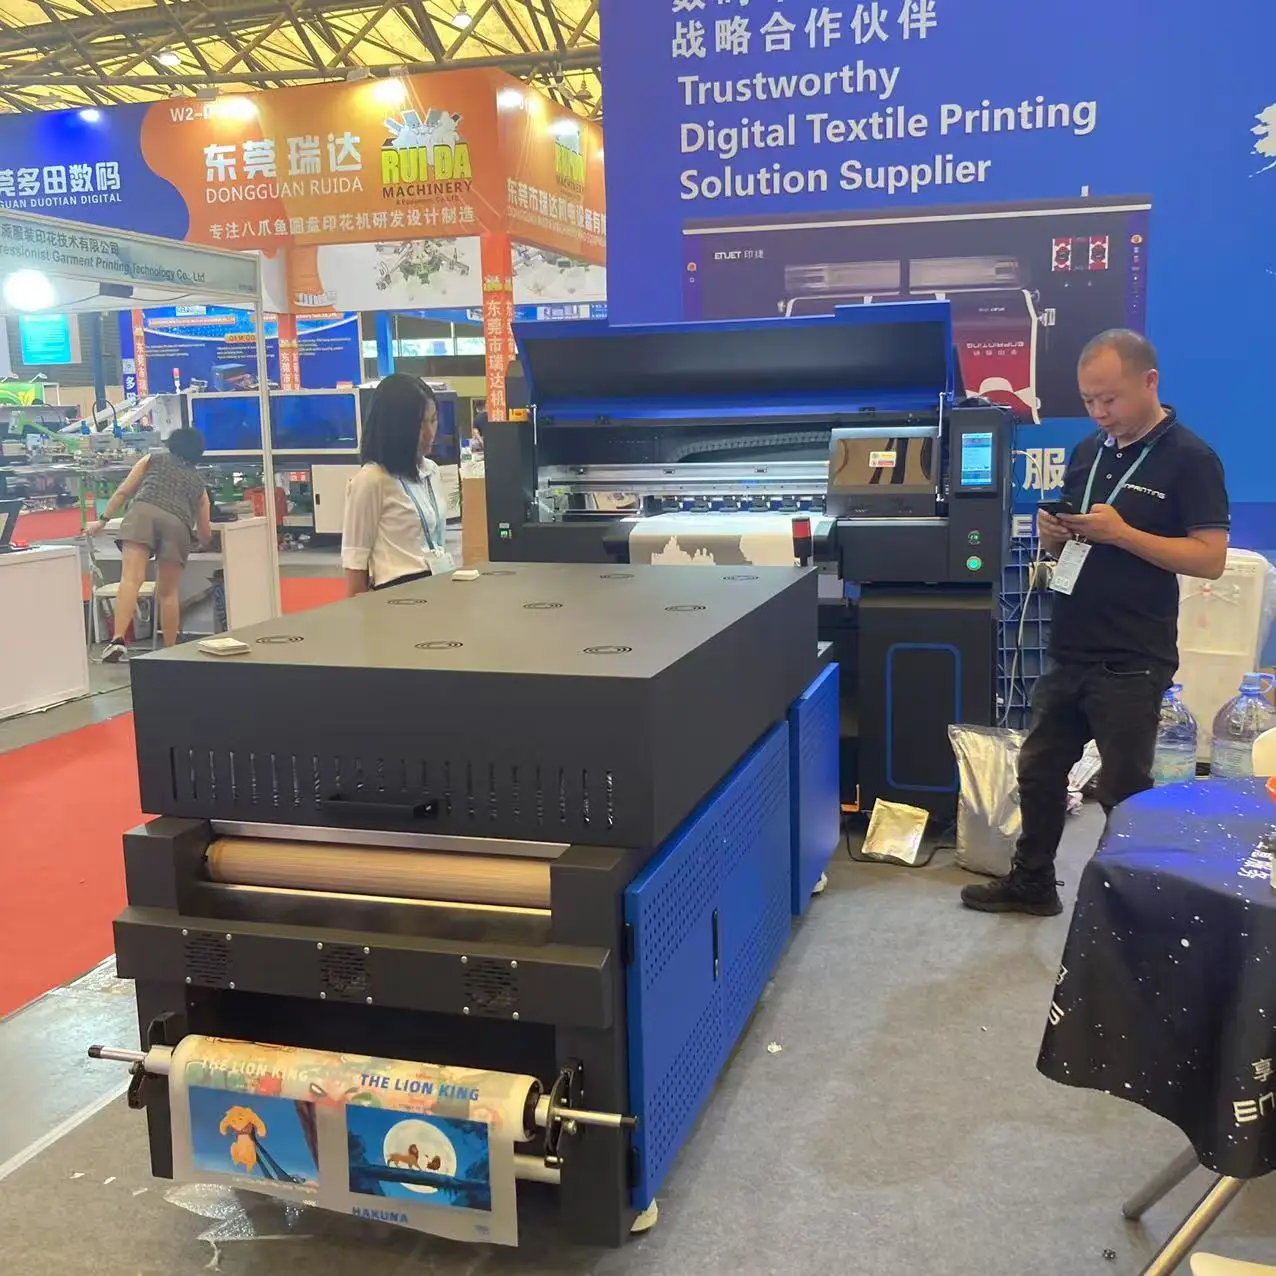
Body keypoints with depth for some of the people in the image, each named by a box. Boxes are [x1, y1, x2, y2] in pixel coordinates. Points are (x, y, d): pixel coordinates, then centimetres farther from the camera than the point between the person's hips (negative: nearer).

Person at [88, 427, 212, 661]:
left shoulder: (153, 459, 31)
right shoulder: (198, 482, 33)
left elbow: (123, 492, 19)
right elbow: (205, 537, 36)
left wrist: (102, 520, 23)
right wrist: (206, 533, 59)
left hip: (144, 511, -1)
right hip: (177, 522, 1)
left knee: (131, 578, -17)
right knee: (168, 592, 12)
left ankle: (118, 640, -34)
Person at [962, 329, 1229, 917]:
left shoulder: (1190, 457, -10)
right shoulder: (1089, 450, 10)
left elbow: (1210, 558, -16)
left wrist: (1122, 534, -23)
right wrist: (1053, 532, -6)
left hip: (1132, 664, -7)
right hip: (1069, 653, 7)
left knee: (1123, 791, 5)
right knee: (1038, 770, 15)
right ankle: (1032, 882, 31)